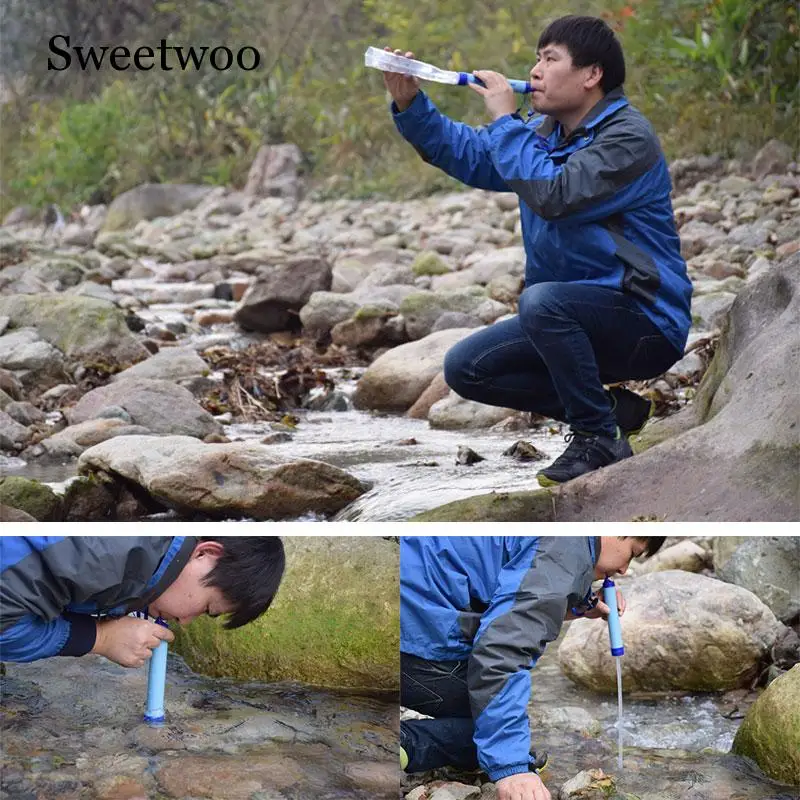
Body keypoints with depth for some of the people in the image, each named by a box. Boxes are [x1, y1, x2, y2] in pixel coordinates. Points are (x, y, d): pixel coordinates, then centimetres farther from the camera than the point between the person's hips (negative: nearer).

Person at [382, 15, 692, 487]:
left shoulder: (628, 138, -17)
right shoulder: (546, 130, 10)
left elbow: (553, 195, -30)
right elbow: (468, 155, 12)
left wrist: (505, 120, -19)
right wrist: (410, 103, -2)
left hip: (646, 324, -9)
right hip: (577, 319, 9)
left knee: (541, 300, -35)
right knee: (464, 368, 0)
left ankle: (600, 440, -19)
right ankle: (610, 407, 2)